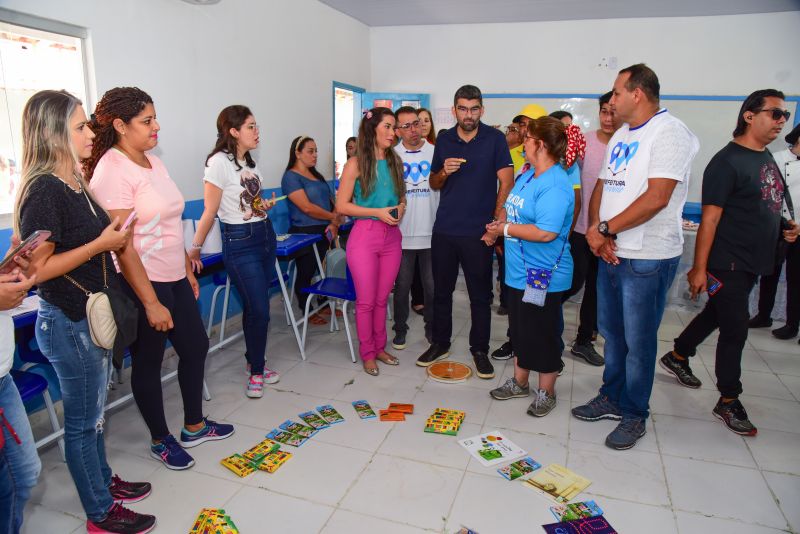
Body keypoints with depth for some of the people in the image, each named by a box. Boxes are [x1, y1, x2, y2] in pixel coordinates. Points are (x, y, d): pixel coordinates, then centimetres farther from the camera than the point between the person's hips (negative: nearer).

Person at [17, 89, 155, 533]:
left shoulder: (75, 184, 8)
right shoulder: (43, 191, -19)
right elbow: (37, 269, -23)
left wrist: (117, 238, 4)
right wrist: (100, 244, -21)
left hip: (95, 316, 9)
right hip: (68, 323, -9)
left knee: (93, 412, 22)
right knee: (82, 421, 7)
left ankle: (103, 480, 41)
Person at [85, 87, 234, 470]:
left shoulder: (153, 161, 8)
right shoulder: (112, 171, -18)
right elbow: (122, 245, -21)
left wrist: (188, 270, 16)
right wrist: (151, 303, -20)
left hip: (174, 278, 9)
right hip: (142, 283, -8)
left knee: (195, 347, 16)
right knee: (148, 362, 9)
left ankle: (194, 427, 35)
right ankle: (160, 441, 29)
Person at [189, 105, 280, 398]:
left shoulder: (249, 162, 11)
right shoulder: (219, 162, -13)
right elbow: (210, 212, -12)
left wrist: (265, 207, 9)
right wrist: (194, 250, -8)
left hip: (265, 235, 7)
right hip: (240, 242, -7)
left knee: (256, 307, 12)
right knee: (259, 310, -6)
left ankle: (255, 362, 28)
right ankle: (256, 371, 13)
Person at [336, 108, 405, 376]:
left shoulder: (395, 161, 9)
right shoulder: (356, 164, -6)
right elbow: (342, 205, -7)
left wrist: (400, 207, -2)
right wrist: (378, 212, -16)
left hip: (392, 236, 4)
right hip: (364, 235, -4)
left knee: (382, 299, 13)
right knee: (366, 301, 4)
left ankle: (380, 347, 29)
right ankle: (367, 353, 21)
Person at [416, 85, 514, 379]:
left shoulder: (494, 139, -2)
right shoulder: (444, 140, 8)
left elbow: (506, 183, -5)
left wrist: (496, 224, -12)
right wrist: (444, 171, -9)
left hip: (478, 232, -3)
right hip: (444, 230, 3)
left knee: (480, 295, 6)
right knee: (441, 290, 12)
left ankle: (480, 349, 21)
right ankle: (440, 343, 28)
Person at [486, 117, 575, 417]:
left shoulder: (555, 185, -21)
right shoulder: (527, 175, 9)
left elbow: (546, 232, -30)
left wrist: (506, 229, -19)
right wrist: (499, 228, 3)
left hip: (544, 275, -9)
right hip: (519, 271, 9)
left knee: (542, 334, 6)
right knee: (520, 329, 19)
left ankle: (546, 392, 25)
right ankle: (519, 382, 36)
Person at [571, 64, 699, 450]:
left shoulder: (669, 133, -12)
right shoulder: (621, 136, 15)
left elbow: (656, 198, -22)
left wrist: (606, 229, -16)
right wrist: (595, 229, -5)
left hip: (648, 258, -8)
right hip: (610, 253, 8)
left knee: (638, 341, 3)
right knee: (612, 332, 17)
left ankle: (634, 415, 20)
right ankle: (612, 398, 33)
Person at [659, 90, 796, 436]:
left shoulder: (768, 158, 11)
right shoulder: (727, 162, -16)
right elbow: (710, 219, -20)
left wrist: (784, 227, 5)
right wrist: (699, 268, -21)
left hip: (752, 262, 8)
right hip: (727, 263, -8)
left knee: (717, 314, 20)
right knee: (735, 331, -1)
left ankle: (677, 357, 39)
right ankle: (728, 402, 14)